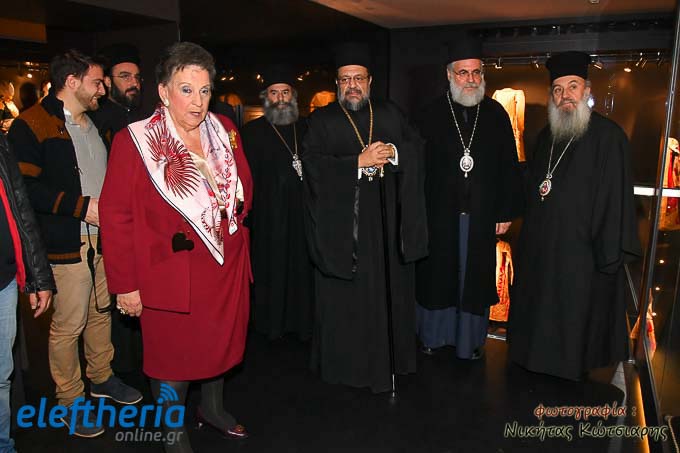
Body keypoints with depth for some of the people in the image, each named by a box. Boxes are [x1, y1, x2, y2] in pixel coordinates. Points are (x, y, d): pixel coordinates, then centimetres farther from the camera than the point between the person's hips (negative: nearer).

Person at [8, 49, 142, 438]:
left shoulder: (92, 123, 16)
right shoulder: (32, 124, -10)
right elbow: (26, 188, -17)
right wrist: (82, 206, -18)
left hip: (103, 236, 7)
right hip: (67, 243, -7)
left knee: (102, 311, 17)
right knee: (69, 325, 2)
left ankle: (101, 377, 36)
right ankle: (69, 400, 20)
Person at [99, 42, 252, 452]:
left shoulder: (224, 131, 2)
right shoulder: (135, 141, -12)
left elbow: (244, 186, 16)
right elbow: (116, 217, -11)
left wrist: (232, 222, 5)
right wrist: (125, 284, -12)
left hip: (228, 267, 5)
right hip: (171, 275, -4)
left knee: (221, 344, 21)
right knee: (173, 358, 12)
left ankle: (213, 408, 49)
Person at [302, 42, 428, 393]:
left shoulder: (390, 115, 12)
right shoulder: (322, 121, 2)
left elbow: (417, 146, 6)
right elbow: (313, 166, -11)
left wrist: (393, 153, -13)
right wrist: (359, 163, -18)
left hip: (386, 224, 3)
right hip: (341, 226, -2)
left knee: (389, 289, 8)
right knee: (346, 297, 4)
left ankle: (391, 357, 24)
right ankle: (347, 362, 19)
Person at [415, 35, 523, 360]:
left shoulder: (496, 114, 3)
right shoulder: (431, 115, -1)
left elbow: (509, 167, 4)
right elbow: (416, 167, -3)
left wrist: (507, 211, 0)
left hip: (482, 214, 1)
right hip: (439, 212, -1)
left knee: (475, 276, 10)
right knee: (437, 273, 11)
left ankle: (470, 339, 29)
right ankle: (433, 334, 31)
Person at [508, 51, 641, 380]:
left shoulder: (608, 136, -11)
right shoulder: (547, 135, 10)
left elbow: (616, 199, -14)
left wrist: (609, 255, -16)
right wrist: (529, 234, 12)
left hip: (581, 248, -6)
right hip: (539, 245, 7)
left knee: (573, 314, 7)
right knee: (537, 305, 17)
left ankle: (572, 365, 28)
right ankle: (535, 357, 35)